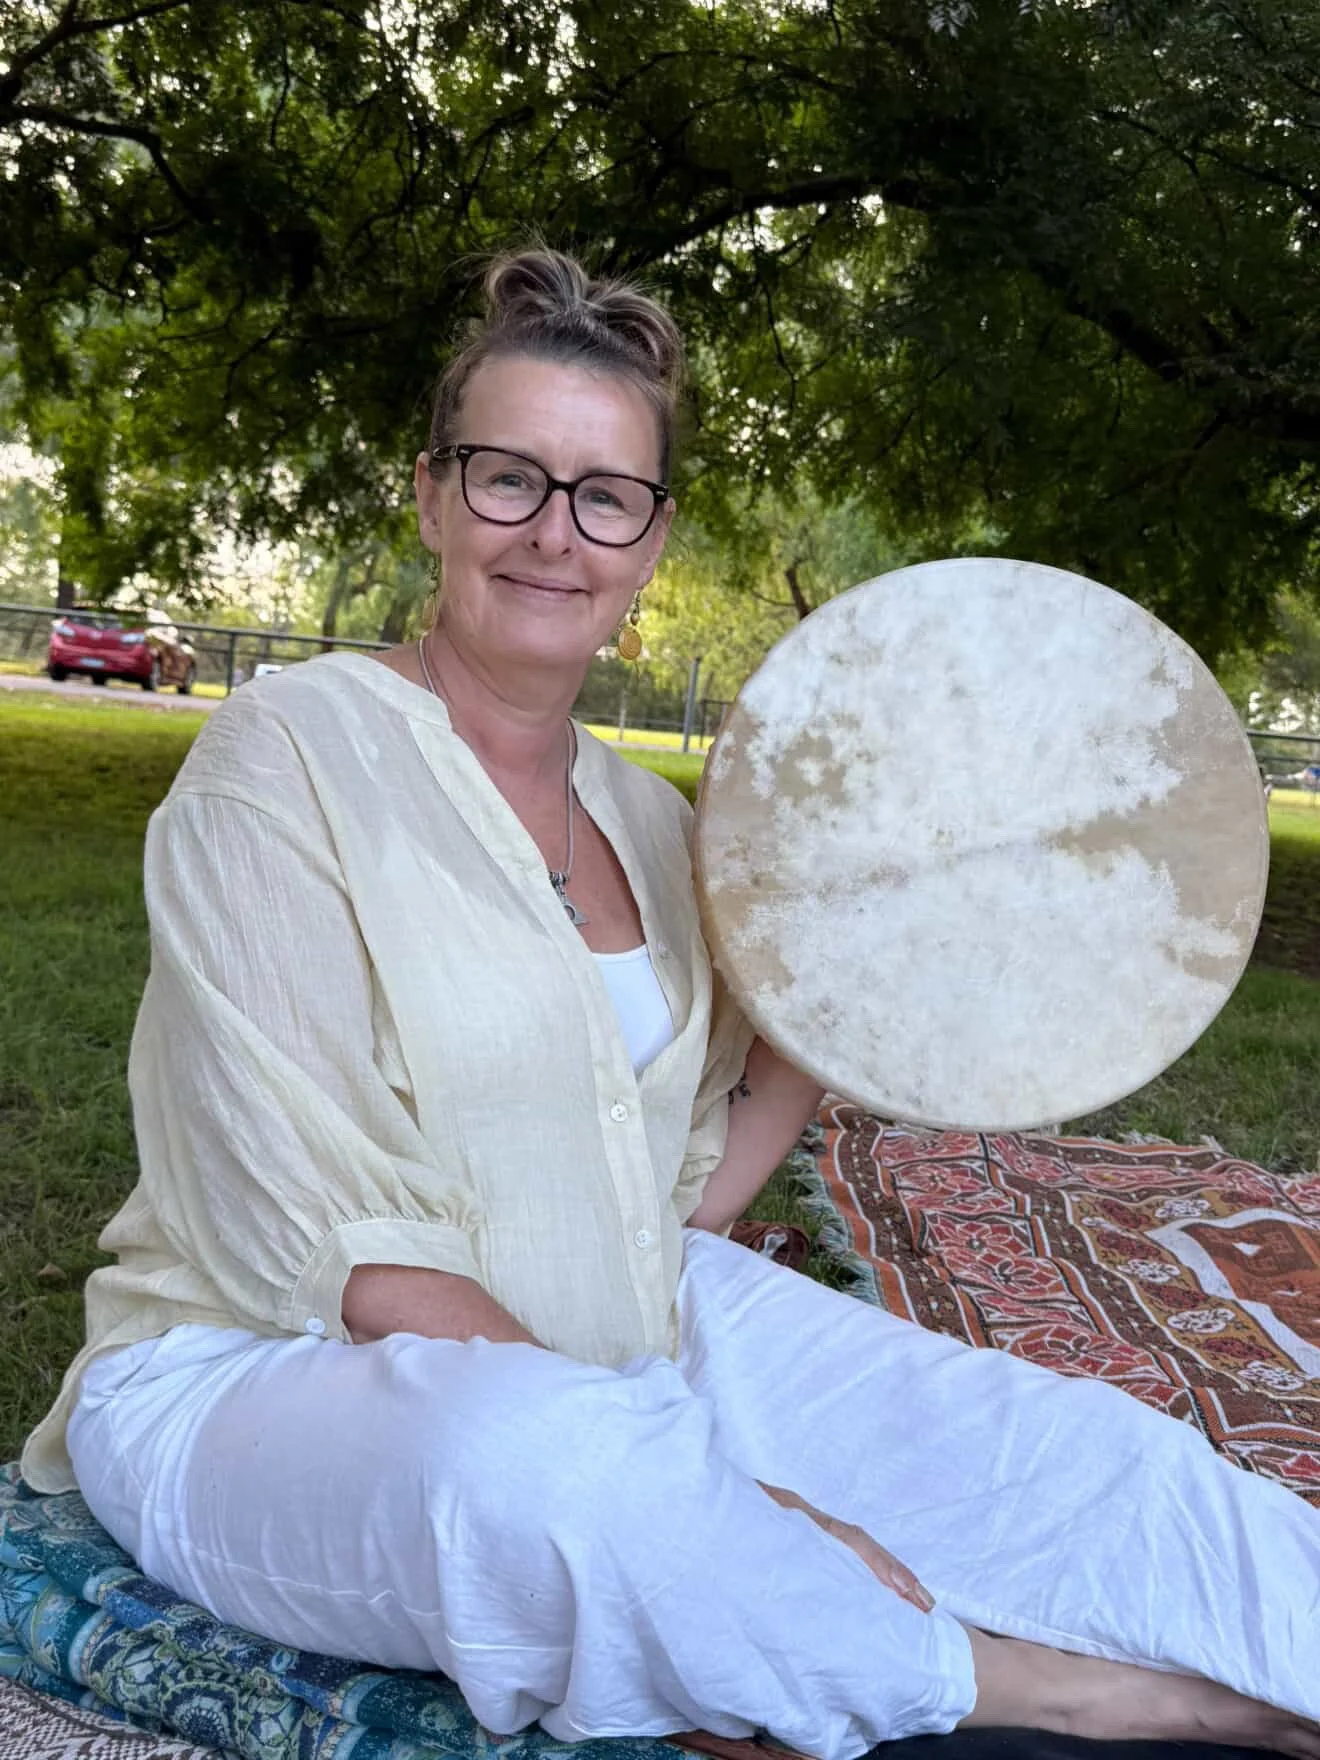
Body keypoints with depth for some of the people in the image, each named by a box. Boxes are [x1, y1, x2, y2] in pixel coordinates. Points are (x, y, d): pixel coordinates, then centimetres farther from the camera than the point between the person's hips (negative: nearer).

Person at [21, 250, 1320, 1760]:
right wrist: (685, 1489, -24)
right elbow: (326, 1242, -20)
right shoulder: (289, 755, -14)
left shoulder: (646, 818, 6)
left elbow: (672, 1199, 9)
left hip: (626, 1348, 7)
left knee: (1078, 1447, -8)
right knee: (535, 1459, -38)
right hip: (260, 1373, -6)